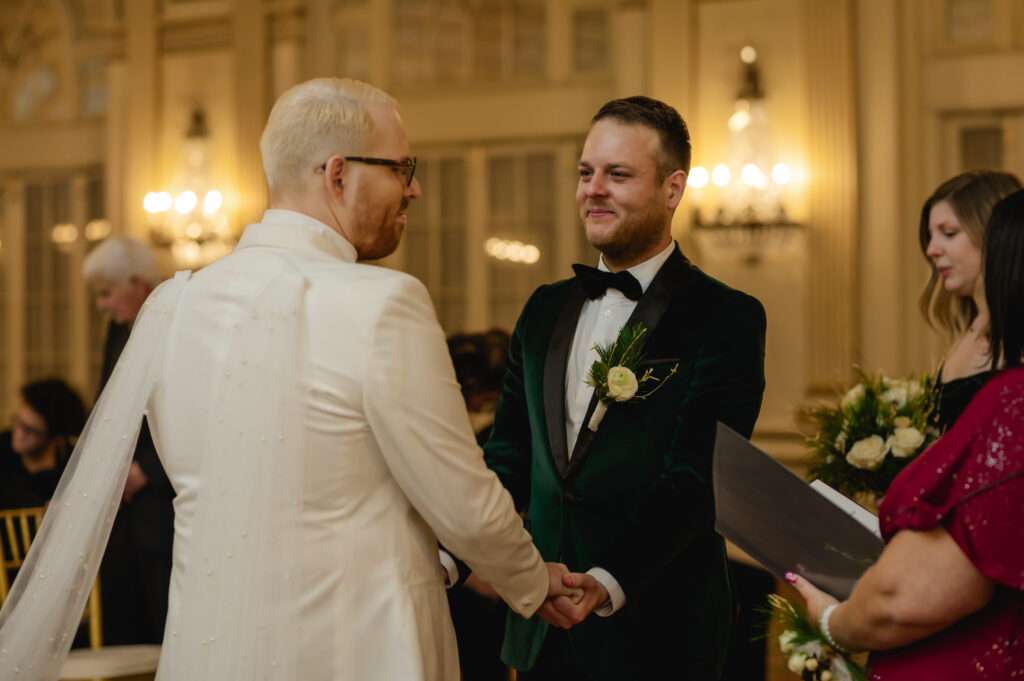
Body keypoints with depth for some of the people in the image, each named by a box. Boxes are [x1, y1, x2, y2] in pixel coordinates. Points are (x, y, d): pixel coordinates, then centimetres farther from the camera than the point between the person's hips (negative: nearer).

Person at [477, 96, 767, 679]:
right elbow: (510, 454, 9)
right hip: (542, 628, 5)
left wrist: (609, 582, -29)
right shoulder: (545, 310, 11)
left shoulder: (727, 318, -8)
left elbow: (696, 479, -17)